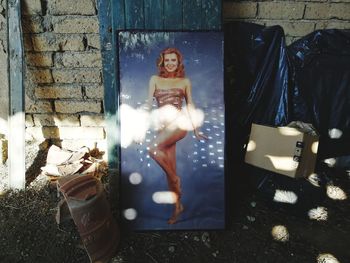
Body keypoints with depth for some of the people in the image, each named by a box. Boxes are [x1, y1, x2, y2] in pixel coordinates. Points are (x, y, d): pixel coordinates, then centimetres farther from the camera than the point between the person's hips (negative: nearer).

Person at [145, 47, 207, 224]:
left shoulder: (185, 81, 10)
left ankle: (175, 179, -3)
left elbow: (190, 105, 12)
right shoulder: (155, 79, 12)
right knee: (171, 168, 3)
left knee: (153, 149, -26)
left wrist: (196, 129, 11)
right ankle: (177, 206, 17)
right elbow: (149, 103, 7)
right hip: (163, 125, 3)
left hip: (179, 122, -3)